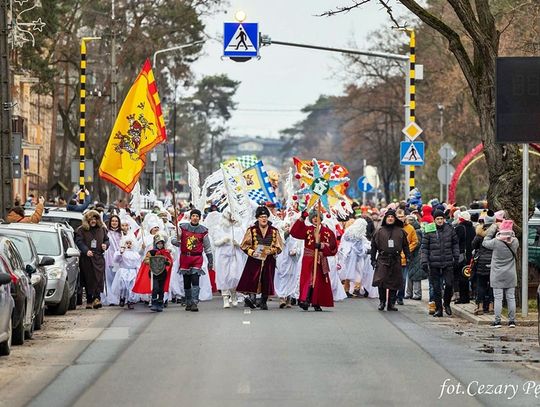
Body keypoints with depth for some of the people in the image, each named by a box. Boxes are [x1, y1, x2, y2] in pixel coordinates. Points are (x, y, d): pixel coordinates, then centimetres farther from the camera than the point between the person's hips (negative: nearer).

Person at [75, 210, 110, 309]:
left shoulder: (102, 229, 14)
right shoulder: (81, 230, 3)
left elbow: (106, 239, 23)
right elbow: (79, 241, -6)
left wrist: (105, 245, -1)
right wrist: (86, 250, -20)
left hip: (98, 257, 2)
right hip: (86, 258, -2)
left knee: (98, 278, -13)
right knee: (88, 280, 2)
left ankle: (96, 298, -20)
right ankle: (89, 300, 10)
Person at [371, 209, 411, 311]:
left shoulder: (400, 231, 9)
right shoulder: (379, 231, 6)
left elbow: (405, 245, 14)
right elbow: (374, 246, 7)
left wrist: (408, 257, 4)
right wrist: (373, 260, 1)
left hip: (395, 260, 1)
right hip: (382, 259, -1)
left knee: (394, 283, 2)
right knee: (381, 280, -11)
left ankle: (391, 304, 9)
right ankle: (382, 302, 4)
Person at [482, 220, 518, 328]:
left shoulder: (496, 242, -15)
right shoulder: (515, 242, -7)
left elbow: (485, 243, 2)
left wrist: (491, 231, 8)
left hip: (497, 276, -3)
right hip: (511, 275, 3)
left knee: (498, 298, 0)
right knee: (511, 298, 9)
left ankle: (497, 321, -1)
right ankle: (512, 320, 11)